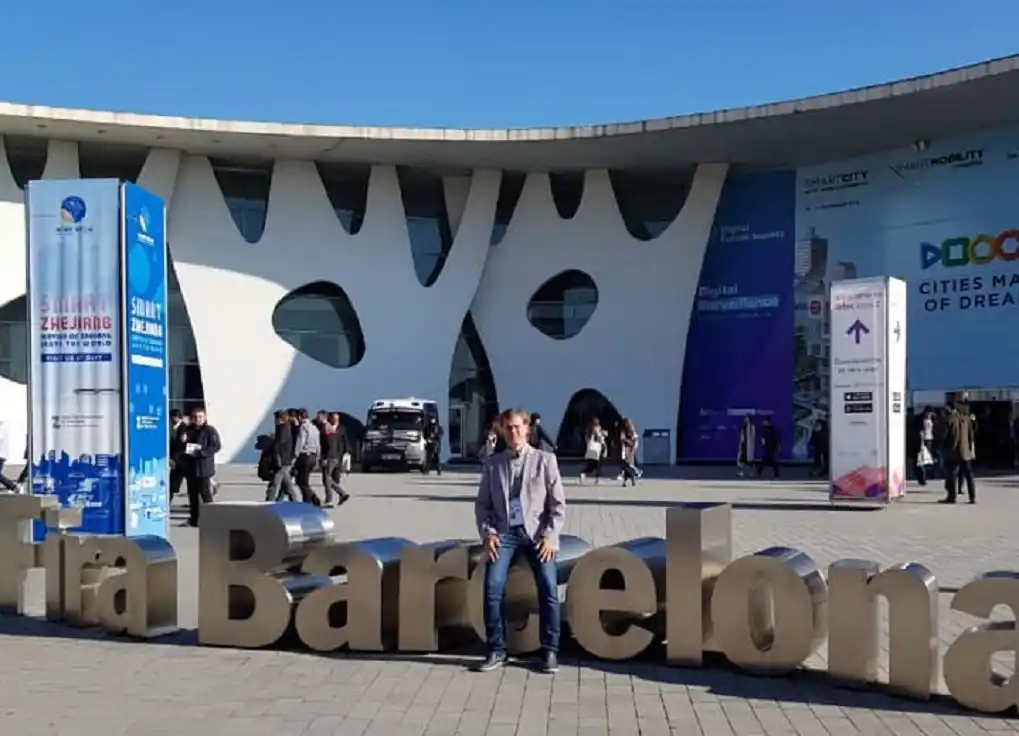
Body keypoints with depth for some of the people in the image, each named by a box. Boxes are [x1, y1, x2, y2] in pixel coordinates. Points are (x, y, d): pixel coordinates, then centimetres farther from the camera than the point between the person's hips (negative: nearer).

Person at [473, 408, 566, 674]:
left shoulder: (544, 460, 4)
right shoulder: (492, 463, 10)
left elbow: (558, 503, 2)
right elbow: (482, 504, 10)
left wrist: (550, 536, -8)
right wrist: (487, 534, -5)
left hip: (536, 533, -1)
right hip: (504, 533, 1)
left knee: (549, 590, -13)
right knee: (492, 589, -14)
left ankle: (550, 652, 2)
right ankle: (496, 651, 0)